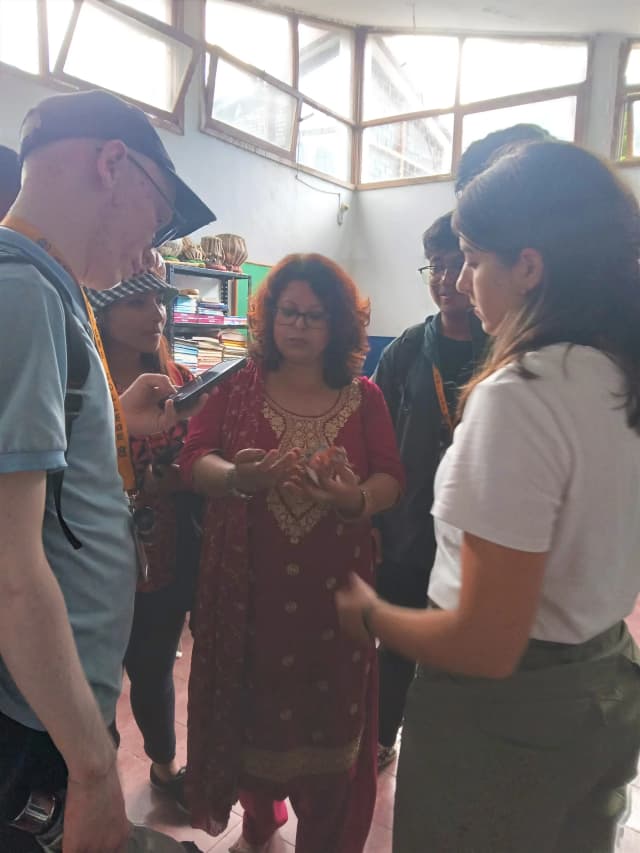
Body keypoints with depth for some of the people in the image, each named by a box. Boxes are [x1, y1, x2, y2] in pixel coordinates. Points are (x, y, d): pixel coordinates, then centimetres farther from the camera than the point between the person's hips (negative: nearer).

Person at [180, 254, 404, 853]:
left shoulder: (364, 398, 3)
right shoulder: (238, 388, 2)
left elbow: (391, 477, -2)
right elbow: (193, 459, -6)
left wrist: (358, 500, -25)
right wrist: (236, 477, -27)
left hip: (332, 587, 0)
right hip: (248, 584, 1)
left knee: (329, 713, 9)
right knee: (251, 705, 14)